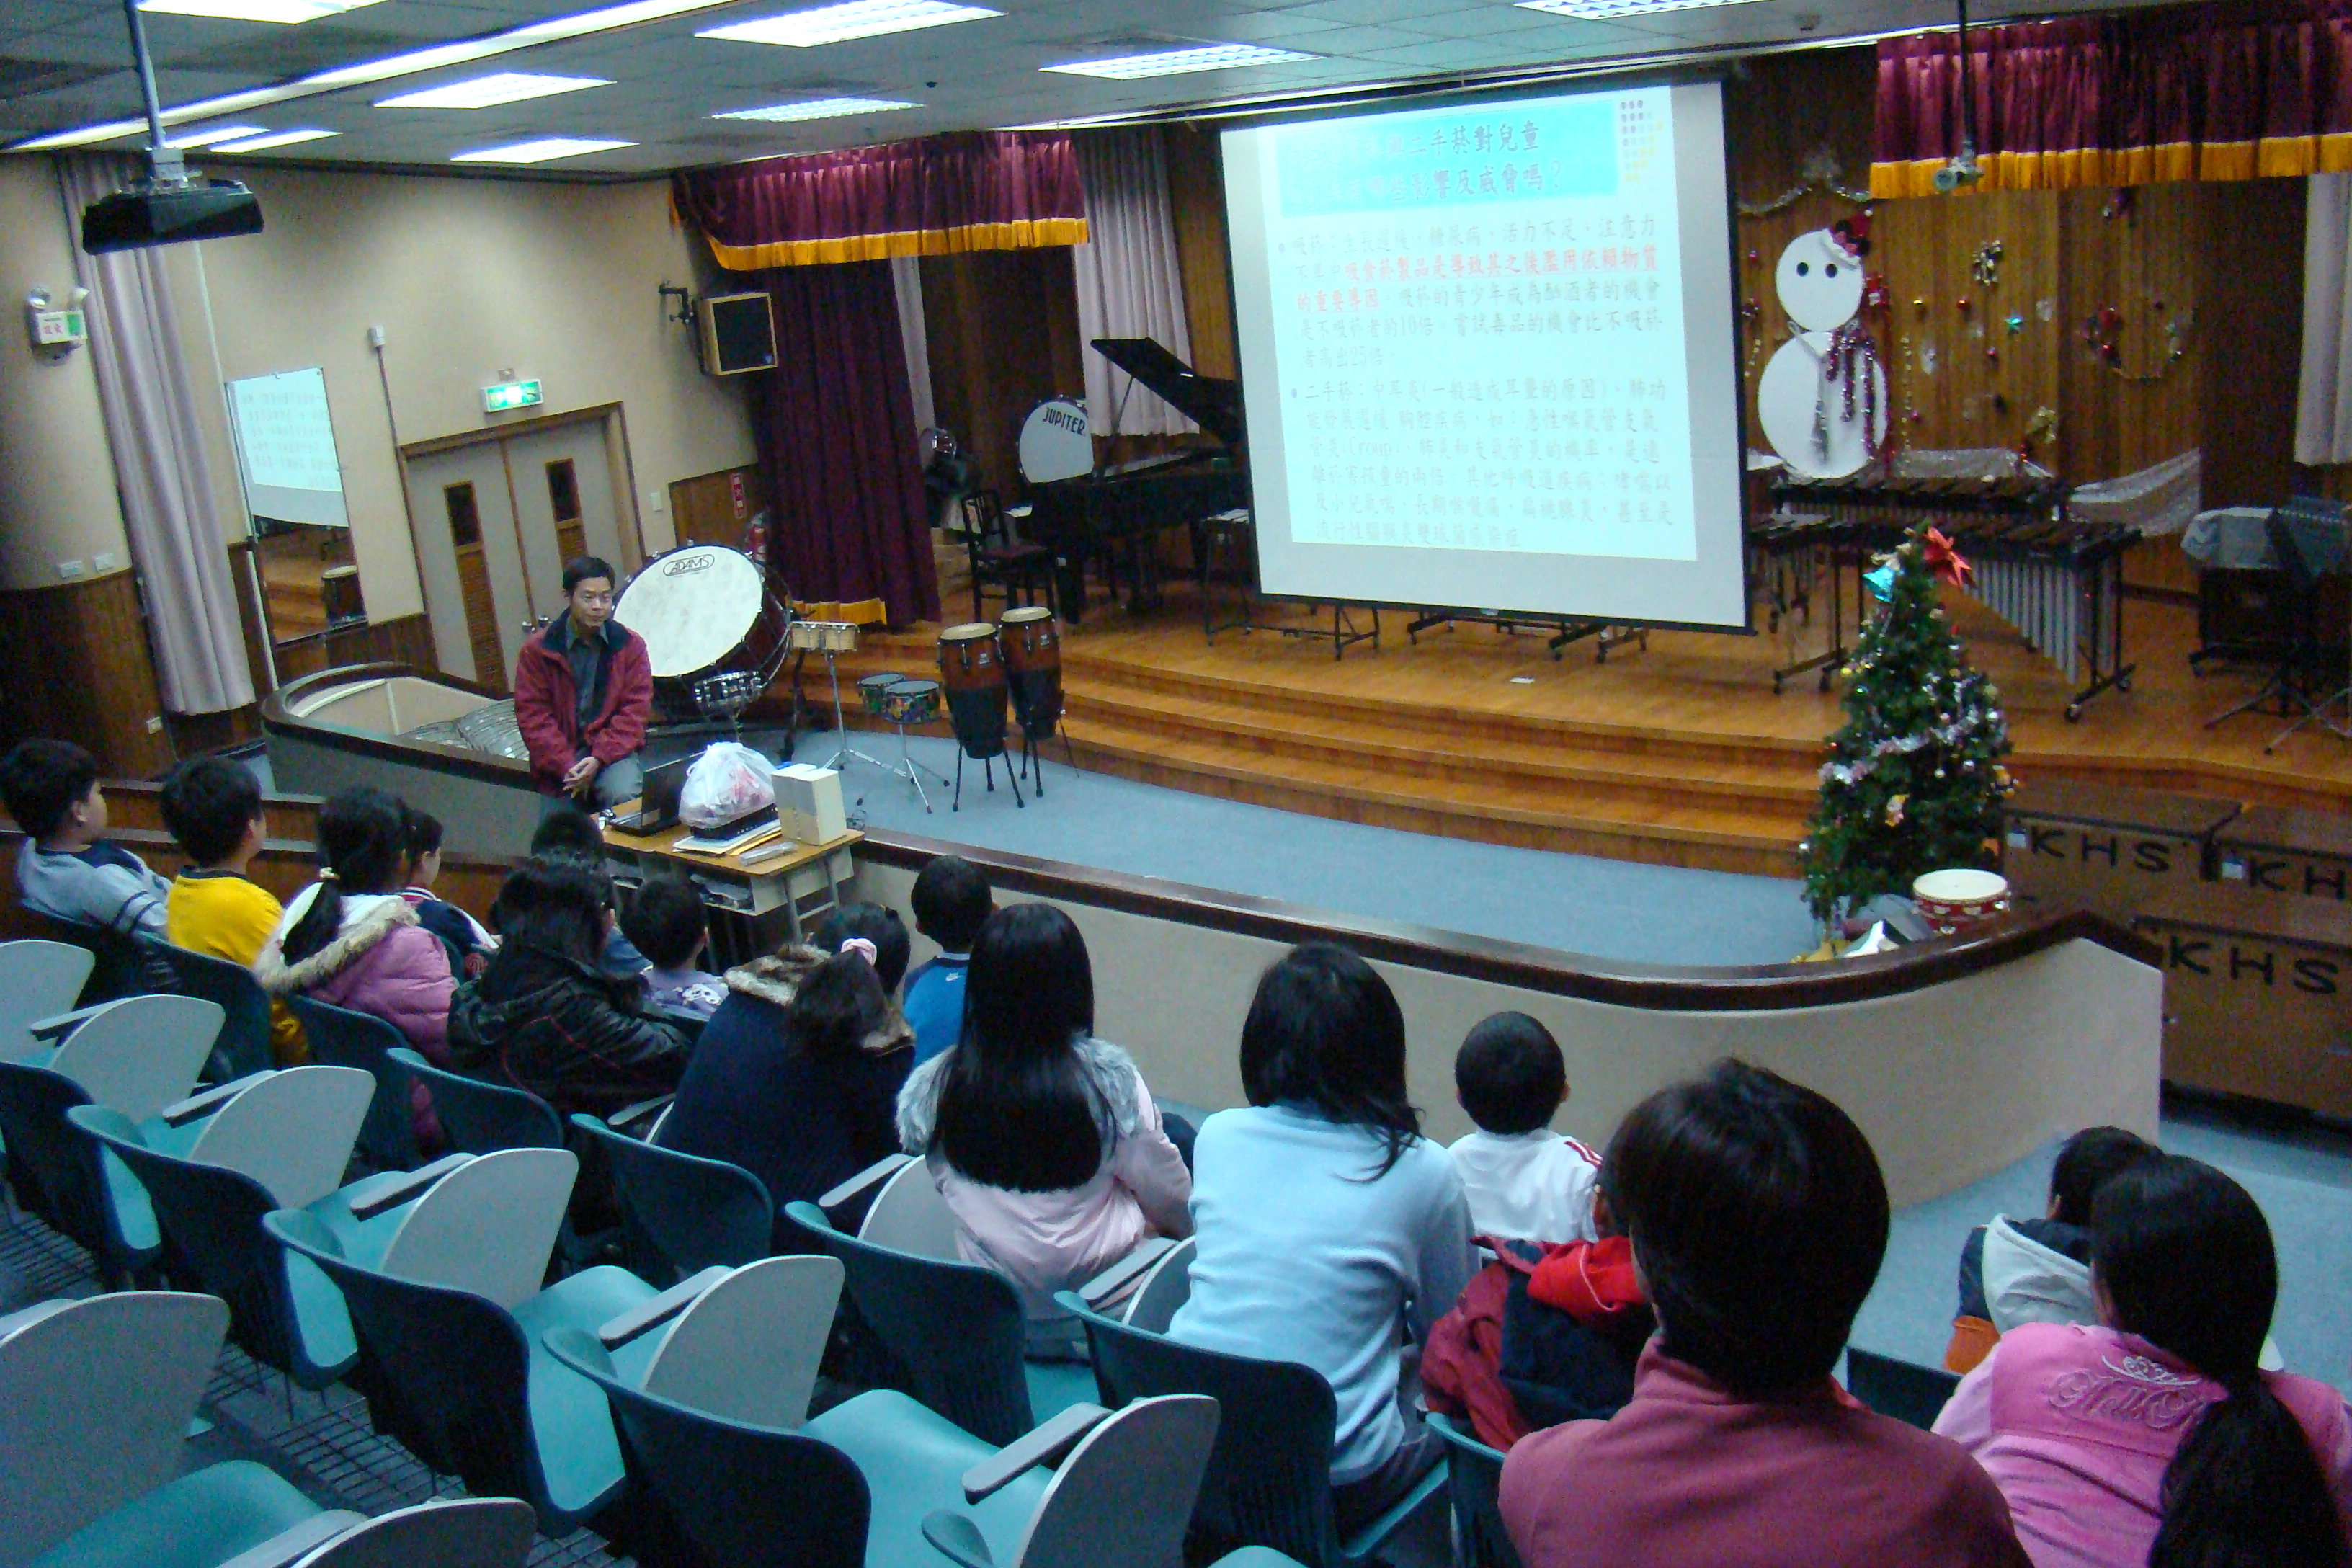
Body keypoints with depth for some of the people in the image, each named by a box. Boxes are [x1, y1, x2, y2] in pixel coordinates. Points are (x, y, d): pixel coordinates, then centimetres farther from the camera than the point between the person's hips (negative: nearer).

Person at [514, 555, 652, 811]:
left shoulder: (630, 645, 1)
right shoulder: (536, 651, -2)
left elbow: (635, 710, -2)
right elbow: (533, 716, -5)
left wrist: (600, 758, -16)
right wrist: (566, 767, -17)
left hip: (613, 751, 0)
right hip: (560, 758, 1)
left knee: (623, 796, -29)